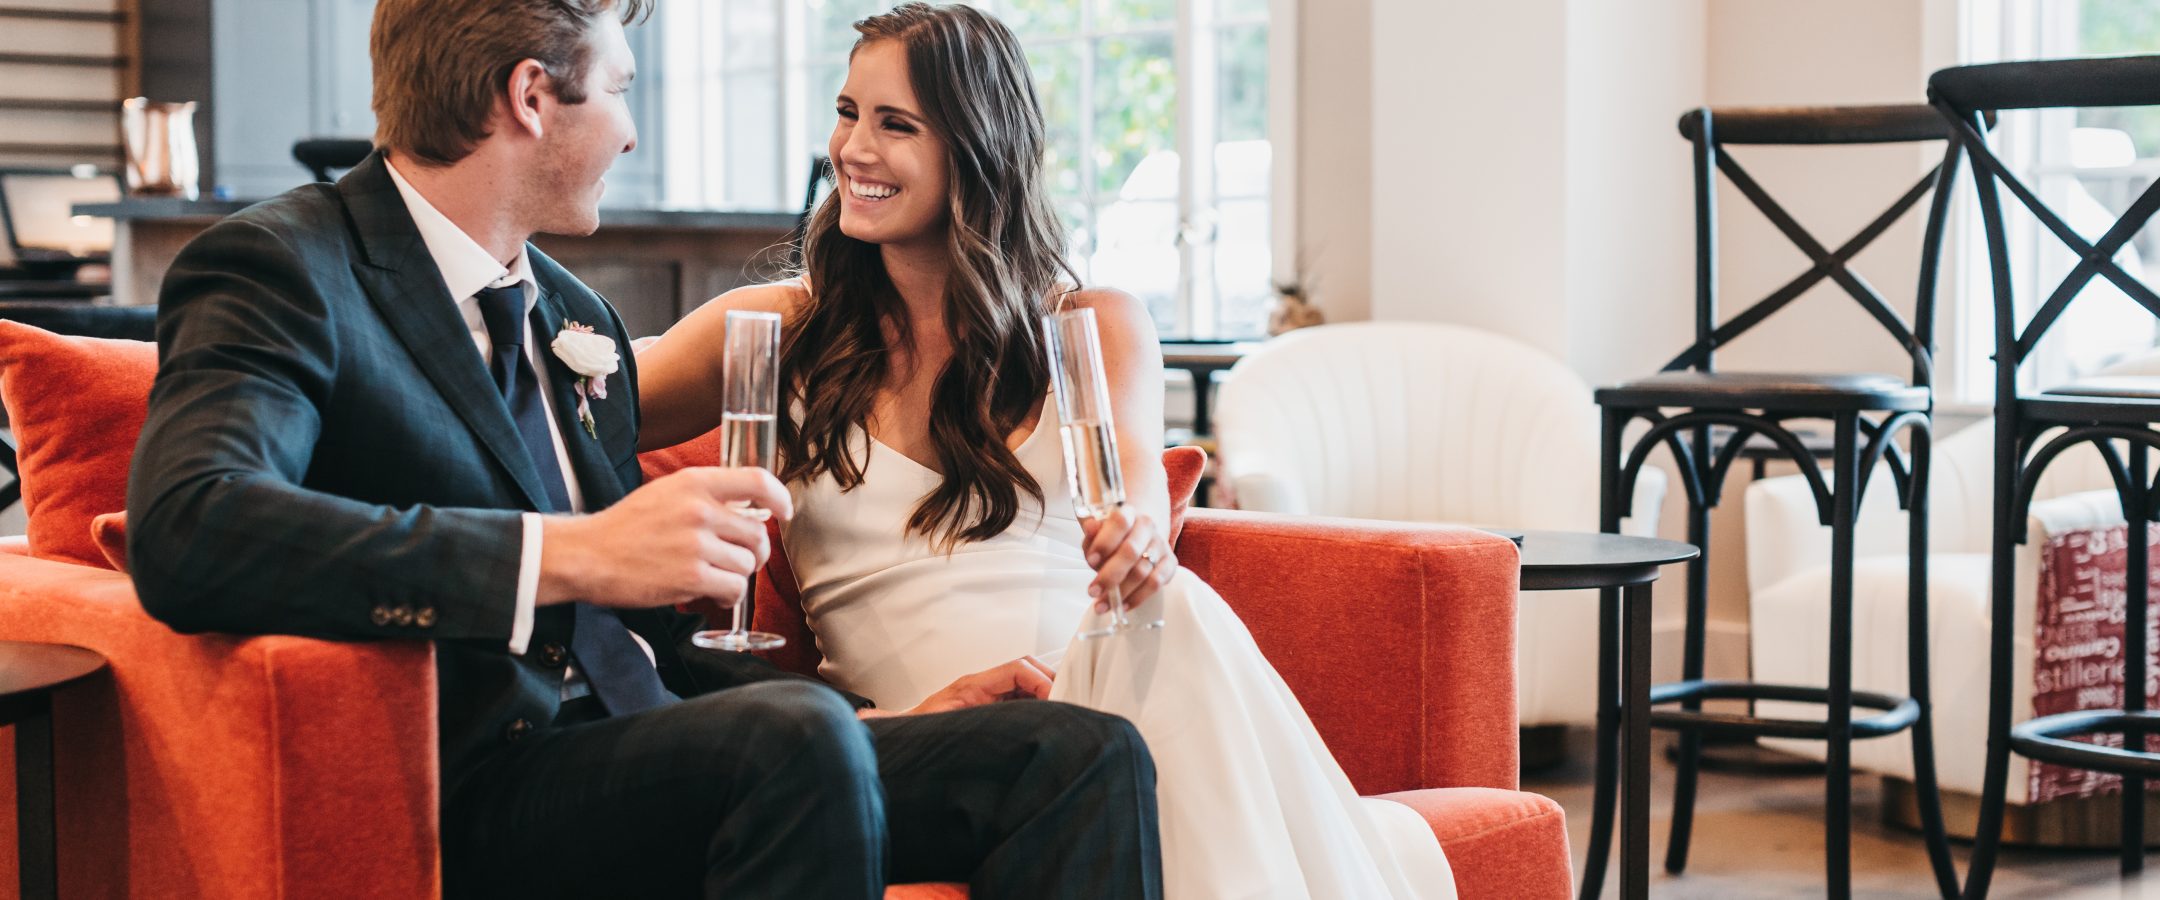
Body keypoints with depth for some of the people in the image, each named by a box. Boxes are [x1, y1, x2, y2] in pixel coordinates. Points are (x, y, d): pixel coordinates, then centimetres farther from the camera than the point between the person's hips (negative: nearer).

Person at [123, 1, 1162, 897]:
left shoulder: (576, 320, 22)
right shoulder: (279, 269, -5)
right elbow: (187, 532, -25)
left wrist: (880, 723, 10)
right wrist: (569, 556, -30)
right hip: (479, 796, -8)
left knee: (1085, 754, -11)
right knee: (797, 740, -36)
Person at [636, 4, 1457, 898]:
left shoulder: (1097, 327, 14)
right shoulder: (781, 331, 14)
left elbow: (1132, 470, -7)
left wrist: (1138, 533, -31)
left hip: (1098, 683, 2)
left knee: (1172, 616, -34)